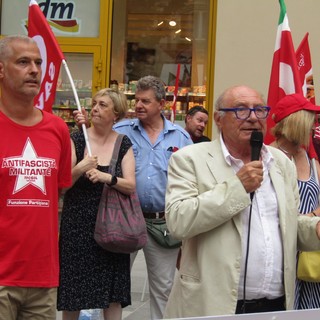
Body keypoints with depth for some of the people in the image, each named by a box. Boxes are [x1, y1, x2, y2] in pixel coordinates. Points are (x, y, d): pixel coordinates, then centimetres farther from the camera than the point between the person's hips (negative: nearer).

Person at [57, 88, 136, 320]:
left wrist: (107, 177, -21)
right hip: (77, 224, -1)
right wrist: (79, 170, -23)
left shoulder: (124, 144, 3)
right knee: (73, 287, 5)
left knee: (112, 292, 5)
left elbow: (131, 186, -5)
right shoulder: (76, 140, -1)